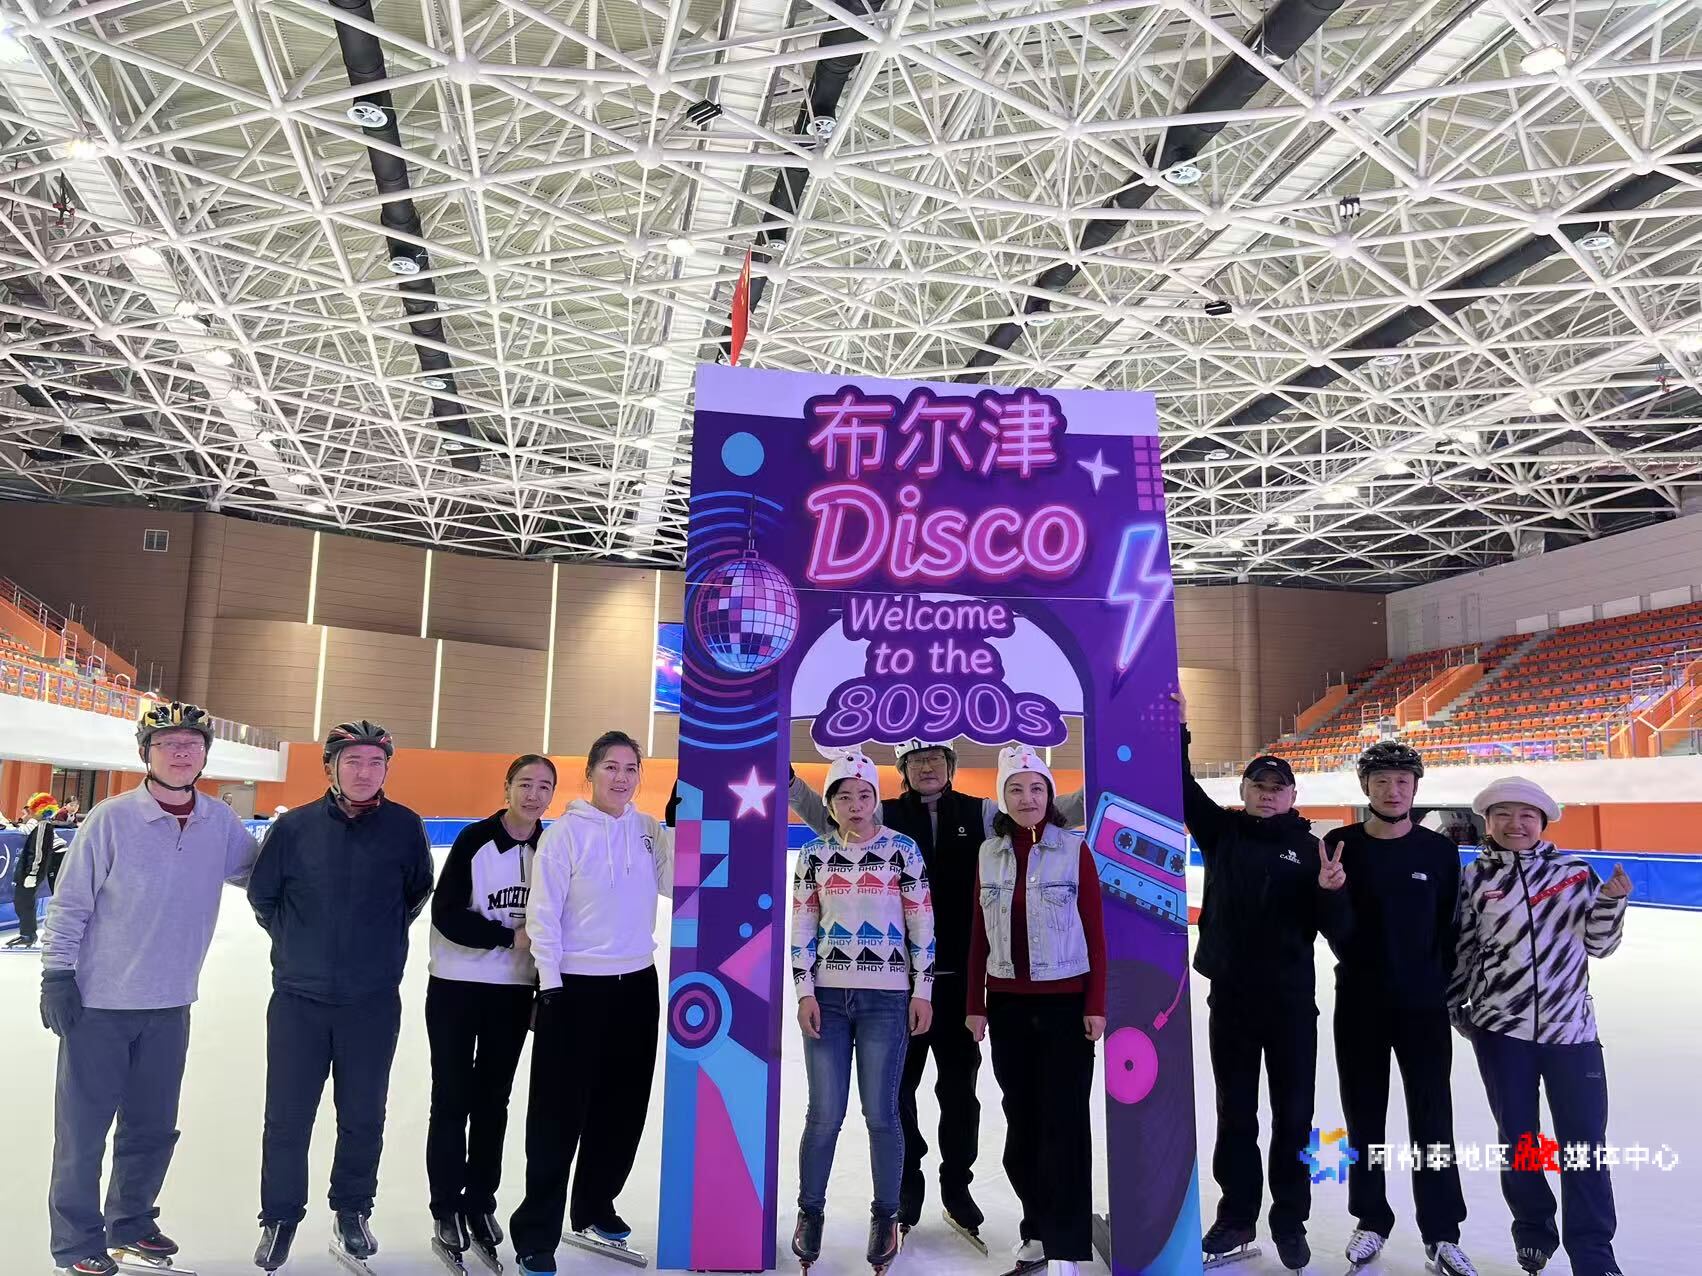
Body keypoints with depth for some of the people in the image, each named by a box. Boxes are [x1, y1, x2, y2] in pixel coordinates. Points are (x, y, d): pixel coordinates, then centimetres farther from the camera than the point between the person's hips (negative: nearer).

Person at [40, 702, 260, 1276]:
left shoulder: (221, 824, -3)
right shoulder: (111, 819, -14)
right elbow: (69, 902, -8)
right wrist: (56, 974, -9)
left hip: (170, 1007, 4)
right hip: (99, 1003, -4)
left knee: (153, 1129, 16)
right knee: (83, 1131, 6)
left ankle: (130, 1224, 36)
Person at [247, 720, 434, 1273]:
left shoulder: (404, 827, -5)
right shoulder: (295, 826, -5)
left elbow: (417, 893, 11)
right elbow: (261, 894, 9)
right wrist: (295, 940, 13)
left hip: (374, 1001, 0)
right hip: (299, 997, 0)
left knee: (363, 1117, 10)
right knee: (287, 1117, 8)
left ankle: (353, 1212, 29)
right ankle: (280, 1218, 27)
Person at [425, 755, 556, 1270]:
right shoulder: (475, 839, -13)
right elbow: (445, 913, -15)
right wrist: (509, 936, -20)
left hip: (515, 991, 3)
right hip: (457, 987, -3)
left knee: (493, 1100, 13)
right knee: (452, 1099, 7)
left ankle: (480, 1203, 27)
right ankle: (447, 1208, 21)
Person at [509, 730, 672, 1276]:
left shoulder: (650, 830, 4)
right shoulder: (566, 832, -9)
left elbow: (675, 883, -7)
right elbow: (543, 911, -10)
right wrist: (551, 984, -11)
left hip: (637, 984, 5)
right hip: (576, 985, -5)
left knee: (623, 1107, 14)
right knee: (560, 1113, -1)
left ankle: (593, 1210, 33)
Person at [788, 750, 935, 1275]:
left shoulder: (903, 850, 0)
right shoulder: (814, 855, 5)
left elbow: (922, 924, 1)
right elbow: (802, 927, 5)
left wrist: (923, 991, -2)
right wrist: (805, 991, -2)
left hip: (887, 997, -1)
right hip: (827, 995, 2)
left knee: (881, 1113, 1)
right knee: (824, 1112, 3)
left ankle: (885, 1217, 18)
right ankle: (810, 1213, 22)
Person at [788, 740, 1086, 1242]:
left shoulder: (980, 814, 2)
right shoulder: (885, 817, 0)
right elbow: (827, 814, -5)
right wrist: (785, 777, -18)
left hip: (961, 973, 1)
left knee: (959, 1086, 14)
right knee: (899, 1084, 10)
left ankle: (957, 1186, 32)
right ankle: (906, 1186, 28)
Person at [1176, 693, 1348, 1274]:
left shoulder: (1309, 847, -3)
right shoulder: (1221, 832, 1)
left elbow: (1338, 928, -6)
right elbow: (1182, 787, -6)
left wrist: (1331, 891, -26)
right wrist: (1177, 729, -17)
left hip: (1291, 1002, -1)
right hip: (1230, 998, 1)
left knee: (1292, 1116, 10)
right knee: (1235, 1115, 13)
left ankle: (1290, 1221, 26)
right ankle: (1236, 1216, 27)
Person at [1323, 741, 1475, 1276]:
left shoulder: (1439, 851, -1)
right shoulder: (1339, 845, -3)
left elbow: (1450, 927, 3)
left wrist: (1440, 981, -2)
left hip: (1423, 1003, 0)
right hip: (1359, 1002, 0)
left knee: (1432, 1117, 4)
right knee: (1364, 1113, 10)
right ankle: (1371, 1220, 24)